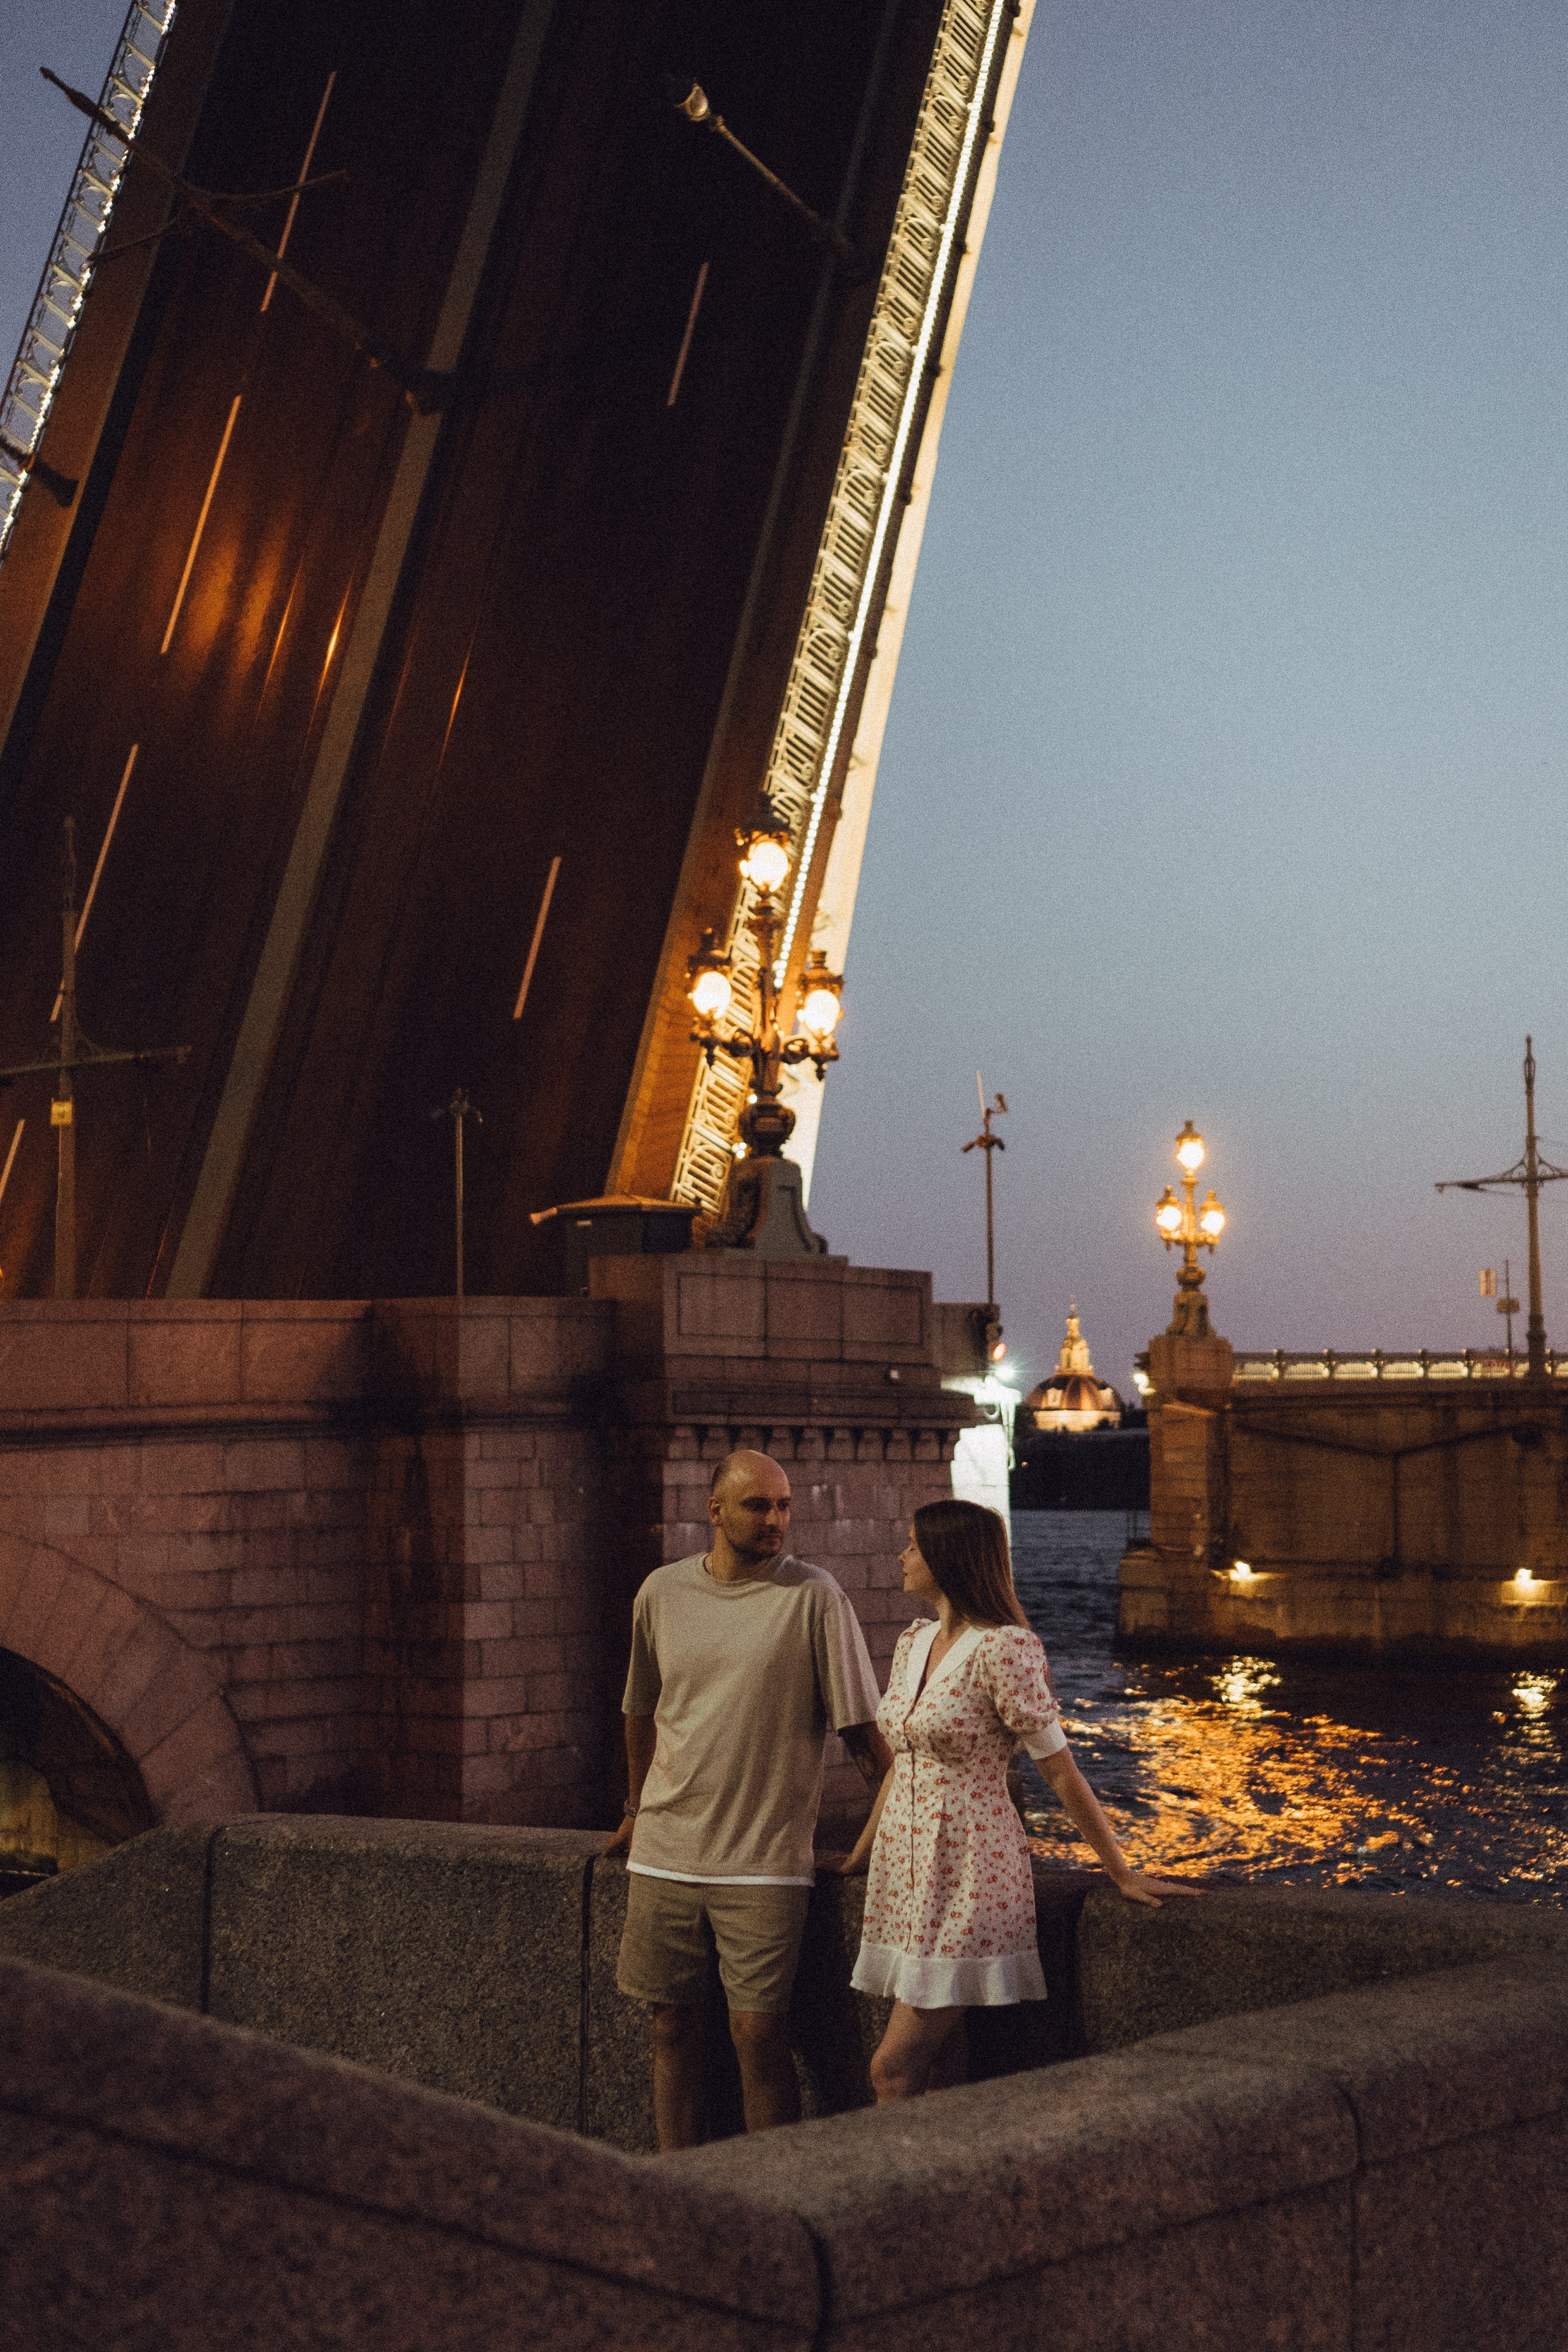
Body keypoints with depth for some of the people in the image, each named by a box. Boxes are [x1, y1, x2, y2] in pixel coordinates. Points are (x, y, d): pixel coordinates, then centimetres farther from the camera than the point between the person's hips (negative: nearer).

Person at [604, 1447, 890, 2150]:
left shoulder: (813, 1597, -5)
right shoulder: (662, 1592, 6)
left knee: (758, 2032, -6)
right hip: (665, 1854, 4)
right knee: (673, 2025, 8)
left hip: (765, 1858, -4)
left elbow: (859, 1725, -4)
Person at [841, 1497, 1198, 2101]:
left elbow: (1061, 1771, -12)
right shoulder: (912, 1643, 10)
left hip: (968, 1876, -7)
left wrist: (1123, 1874, -9)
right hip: (903, 1869, 7)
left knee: (893, 2069, -10)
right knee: (933, 2065, 7)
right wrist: (861, 1854, 27)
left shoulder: (1002, 1649, -14)